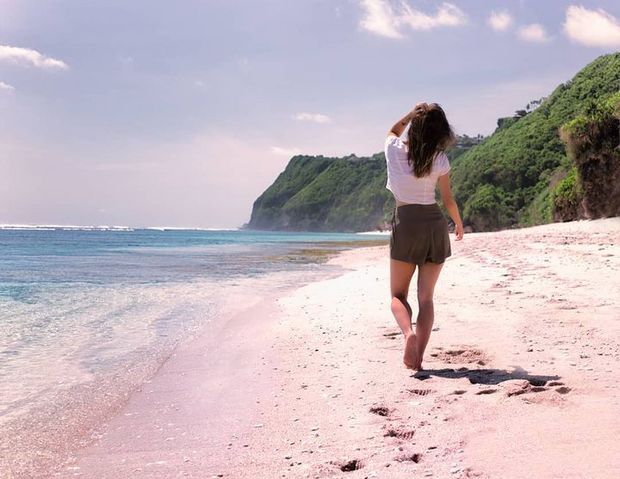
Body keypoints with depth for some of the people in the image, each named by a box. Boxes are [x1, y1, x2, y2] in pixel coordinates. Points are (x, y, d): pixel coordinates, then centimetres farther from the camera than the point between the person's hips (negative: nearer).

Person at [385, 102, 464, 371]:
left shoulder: (395, 150, -3)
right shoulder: (439, 160, -4)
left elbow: (393, 132, 24)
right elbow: (448, 200, 4)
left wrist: (412, 113, 18)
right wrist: (459, 224, 20)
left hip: (405, 223, -1)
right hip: (435, 223, 1)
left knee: (398, 294, 9)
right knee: (426, 297, 7)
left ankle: (409, 332, -21)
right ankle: (419, 356, -3)